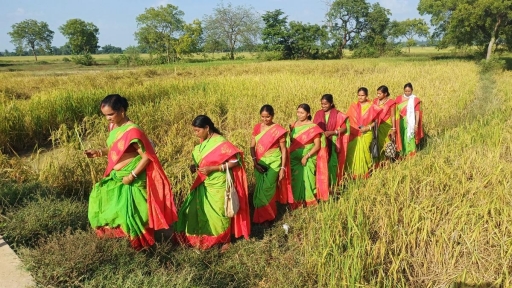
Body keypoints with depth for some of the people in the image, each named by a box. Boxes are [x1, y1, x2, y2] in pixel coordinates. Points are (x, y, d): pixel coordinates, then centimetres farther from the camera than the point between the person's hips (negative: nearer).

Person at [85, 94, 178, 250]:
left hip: (132, 180, -9)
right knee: (100, 198, 13)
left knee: (130, 211, -3)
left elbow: (147, 157, -24)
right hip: (116, 176, 9)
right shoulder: (113, 126, 3)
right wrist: (98, 152, 2)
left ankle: (141, 242, 20)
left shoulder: (132, 131, -24)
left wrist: (132, 175, -23)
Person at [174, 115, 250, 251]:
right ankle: (204, 238, 29)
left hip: (218, 185, -8)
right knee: (197, 209, 12)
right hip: (204, 184, 8)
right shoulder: (203, 142, 5)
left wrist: (212, 169, -25)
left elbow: (235, 161, -22)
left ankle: (225, 240, 27)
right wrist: (196, 166, -3)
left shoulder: (220, 142, -20)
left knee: (219, 212, 6)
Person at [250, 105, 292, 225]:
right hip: (260, 163, 4)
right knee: (260, 190, 8)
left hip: (273, 163, -4)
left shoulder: (278, 130, -9)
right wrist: (255, 162, -8)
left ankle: (267, 216, 15)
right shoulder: (257, 128, 3)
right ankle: (262, 215, 24)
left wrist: (282, 168, -8)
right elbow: (252, 146, 4)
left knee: (267, 189, -5)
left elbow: (284, 150, -5)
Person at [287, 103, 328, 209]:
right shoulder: (294, 125, 6)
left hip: (308, 159, -5)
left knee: (305, 179, -1)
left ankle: (308, 200, 17)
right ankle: (297, 201, 23)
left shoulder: (313, 127, -10)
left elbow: (318, 145, -13)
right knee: (296, 180, 9)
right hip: (295, 158, 5)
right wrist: (290, 132, -2)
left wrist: (306, 156, -19)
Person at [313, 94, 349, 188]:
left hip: (333, 143, -2)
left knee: (332, 163, -1)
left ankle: (332, 185, 11)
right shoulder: (318, 114, 6)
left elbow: (344, 128, -3)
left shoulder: (337, 114, -3)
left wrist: (332, 132, -14)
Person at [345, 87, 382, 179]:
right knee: (354, 153, 0)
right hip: (354, 134, 2)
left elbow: (376, 121, 1)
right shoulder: (353, 106, 4)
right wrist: (350, 127, -9)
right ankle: (354, 173, 13)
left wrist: (368, 127, -13)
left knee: (364, 153, 3)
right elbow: (347, 119, 5)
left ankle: (365, 173, 20)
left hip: (366, 134, -1)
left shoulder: (371, 107, -1)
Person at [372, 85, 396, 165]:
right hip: (377, 126, 3)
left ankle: (386, 161, 18)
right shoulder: (375, 101, 4)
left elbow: (393, 116, -7)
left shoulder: (391, 103, -8)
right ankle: (378, 161, 14)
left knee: (386, 143, 4)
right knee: (378, 143, 4)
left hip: (386, 126, -3)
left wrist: (393, 129, -8)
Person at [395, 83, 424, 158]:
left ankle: (411, 154, 12)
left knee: (410, 138, -1)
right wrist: (396, 123, 1)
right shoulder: (399, 98, 2)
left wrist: (416, 124, -11)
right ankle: (402, 153, 24)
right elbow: (396, 110, 4)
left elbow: (417, 113, -7)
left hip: (411, 122, -3)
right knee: (402, 138, 10)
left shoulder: (415, 100, -8)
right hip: (402, 122, 3)